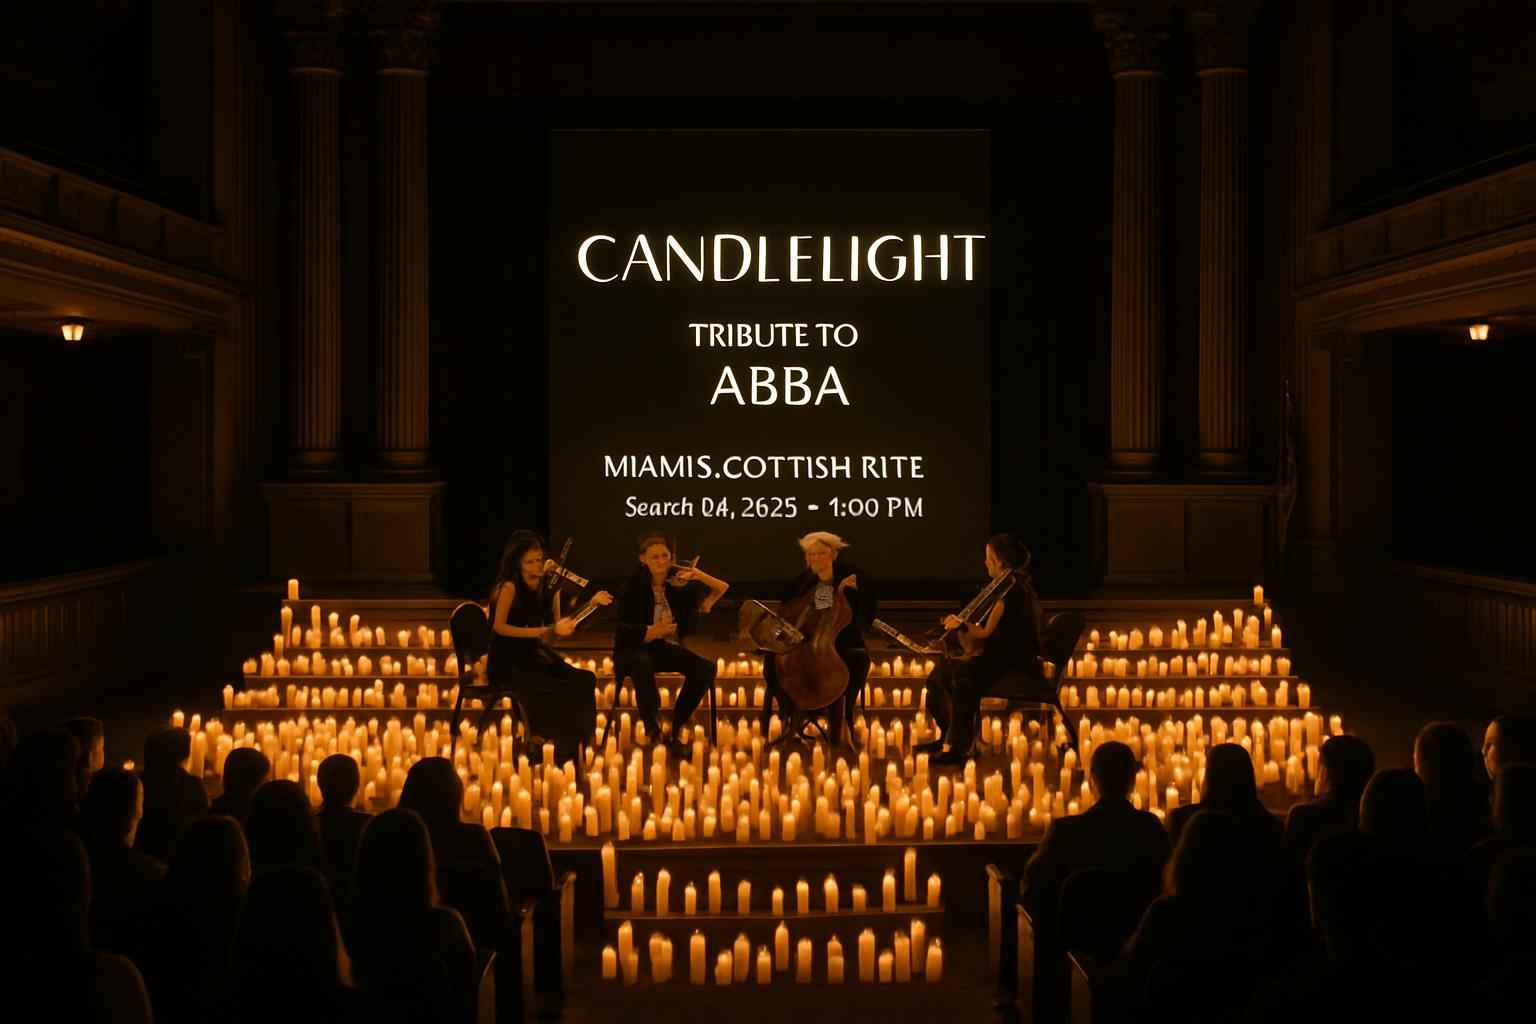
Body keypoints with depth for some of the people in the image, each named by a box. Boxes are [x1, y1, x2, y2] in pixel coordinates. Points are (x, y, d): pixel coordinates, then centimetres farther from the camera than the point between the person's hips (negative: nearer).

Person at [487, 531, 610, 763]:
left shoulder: (549, 589, 8)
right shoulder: (509, 587, -11)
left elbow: (558, 631, 8)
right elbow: (499, 627, -17)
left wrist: (592, 604, 1)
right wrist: (542, 631, -22)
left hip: (534, 656, 6)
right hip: (508, 661, -6)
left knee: (584, 681, -17)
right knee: (549, 689, -31)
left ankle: (571, 748, -8)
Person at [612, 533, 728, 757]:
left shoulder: (678, 581, -2)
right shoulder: (634, 586, -11)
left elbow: (722, 588, -2)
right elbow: (626, 632, -15)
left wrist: (700, 576, -21)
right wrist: (654, 631, -32)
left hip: (667, 647, 4)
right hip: (635, 648, -4)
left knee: (705, 668, -21)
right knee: (643, 663, -40)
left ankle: (675, 731, -9)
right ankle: (651, 728, -18)